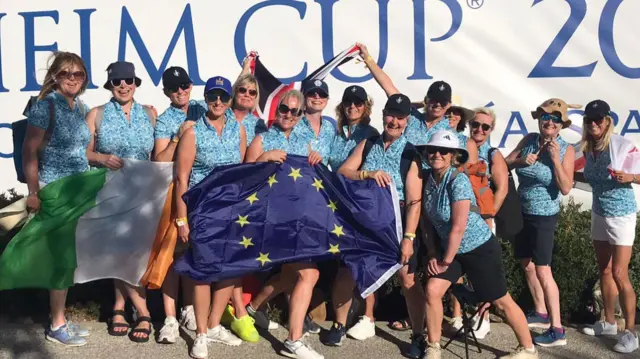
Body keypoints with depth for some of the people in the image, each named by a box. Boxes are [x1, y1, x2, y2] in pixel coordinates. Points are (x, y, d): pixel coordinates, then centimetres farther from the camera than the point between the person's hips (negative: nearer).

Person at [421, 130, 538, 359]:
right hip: (451, 249, 6)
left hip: (480, 248, -6)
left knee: (501, 301, 6)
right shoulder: (428, 179, -4)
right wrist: (433, 254, -2)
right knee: (432, 291, -6)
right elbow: (428, 220, 5)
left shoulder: (458, 180, -24)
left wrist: (446, 261, -17)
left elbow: (458, 227, -25)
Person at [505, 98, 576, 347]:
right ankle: (541, 314, 33)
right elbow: (505, 163, 1)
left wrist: (555, 159, -27)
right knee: (527, 265, 15)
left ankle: (557, 330, -1)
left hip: (544, 216, -5)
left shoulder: (566, 149, -13)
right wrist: (521, 161, -18)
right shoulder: (529, 140, -2)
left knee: (542, 271, -8)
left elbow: (565, 189, -19)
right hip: (522, 212, 6)